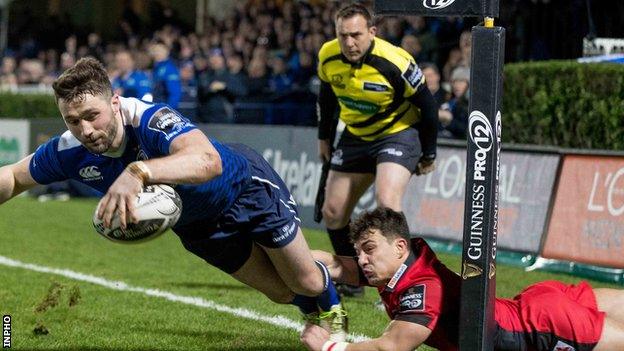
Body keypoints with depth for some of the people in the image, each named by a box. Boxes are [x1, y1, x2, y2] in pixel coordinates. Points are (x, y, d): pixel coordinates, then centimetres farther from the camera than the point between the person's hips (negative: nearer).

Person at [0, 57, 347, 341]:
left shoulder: (150, 120, -44)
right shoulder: (69, 151, -26)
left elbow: (209, 161, -65)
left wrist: (139, 172, -78)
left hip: (246, 185, -5)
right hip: (198, 226, 5)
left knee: (306, 283, 6)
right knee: (282, 292, 13)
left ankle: (332, 309, 44)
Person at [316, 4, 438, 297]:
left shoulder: (394, 63, -28)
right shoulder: (328, 57, -13)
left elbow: (427, 106, -15)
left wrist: (428, 155, -7)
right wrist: (324, 137, 14)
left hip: (399, 133, -6)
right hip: (356, 136, 6)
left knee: (386, 203, -28)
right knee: (332, 212, 6)